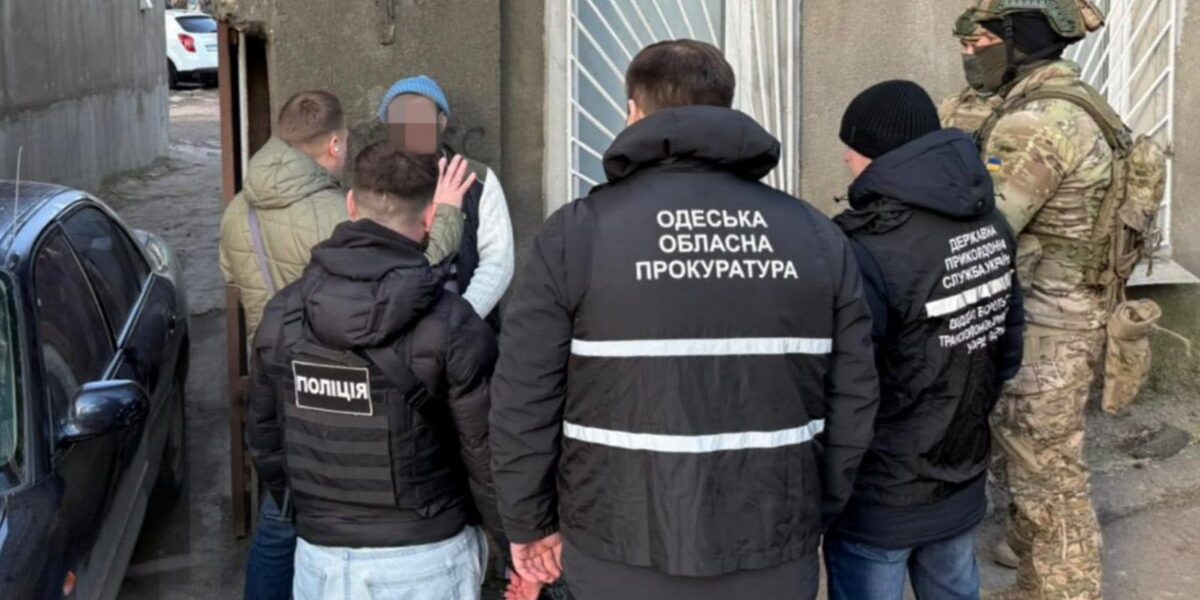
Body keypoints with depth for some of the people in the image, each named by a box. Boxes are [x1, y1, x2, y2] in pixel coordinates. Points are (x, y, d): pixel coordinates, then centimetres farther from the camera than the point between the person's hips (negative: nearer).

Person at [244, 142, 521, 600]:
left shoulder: (281, 315, -1)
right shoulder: (452, 326, -16)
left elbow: (264, 441, 8)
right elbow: (488, 458, -13)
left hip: (320, 557, 4)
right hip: (424, 560, -3)